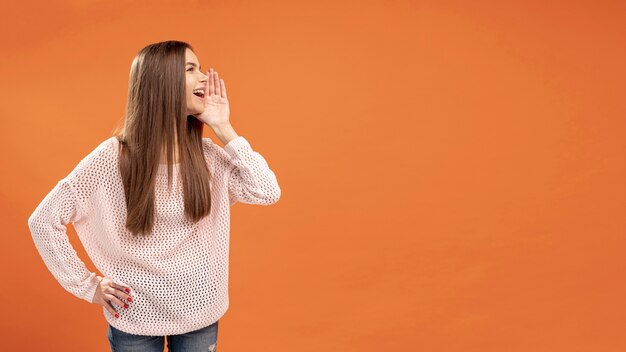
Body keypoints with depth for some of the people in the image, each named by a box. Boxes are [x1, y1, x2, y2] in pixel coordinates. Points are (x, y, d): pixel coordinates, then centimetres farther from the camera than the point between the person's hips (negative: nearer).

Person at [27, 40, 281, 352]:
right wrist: (87, 285, -8)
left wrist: (223, 129, -14)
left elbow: (268, 193, -15)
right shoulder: (113, 157, -15)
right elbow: (43, 220, -8)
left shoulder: (206, 154, -5)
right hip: (135, 317, -2)